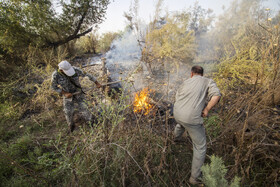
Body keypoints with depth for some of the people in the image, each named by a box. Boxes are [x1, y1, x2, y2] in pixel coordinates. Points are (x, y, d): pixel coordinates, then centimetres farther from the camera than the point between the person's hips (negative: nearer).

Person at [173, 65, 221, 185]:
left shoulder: (186, 82, 13)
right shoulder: (209, 81, 2)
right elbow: (216, 95, -18)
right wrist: (207, 110, -7)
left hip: (177, 114, 6)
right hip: (192, 119, -5)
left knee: (181, 123, 43)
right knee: (200, 147, 14)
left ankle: (176, 137, 75)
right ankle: (195, 177, 23)